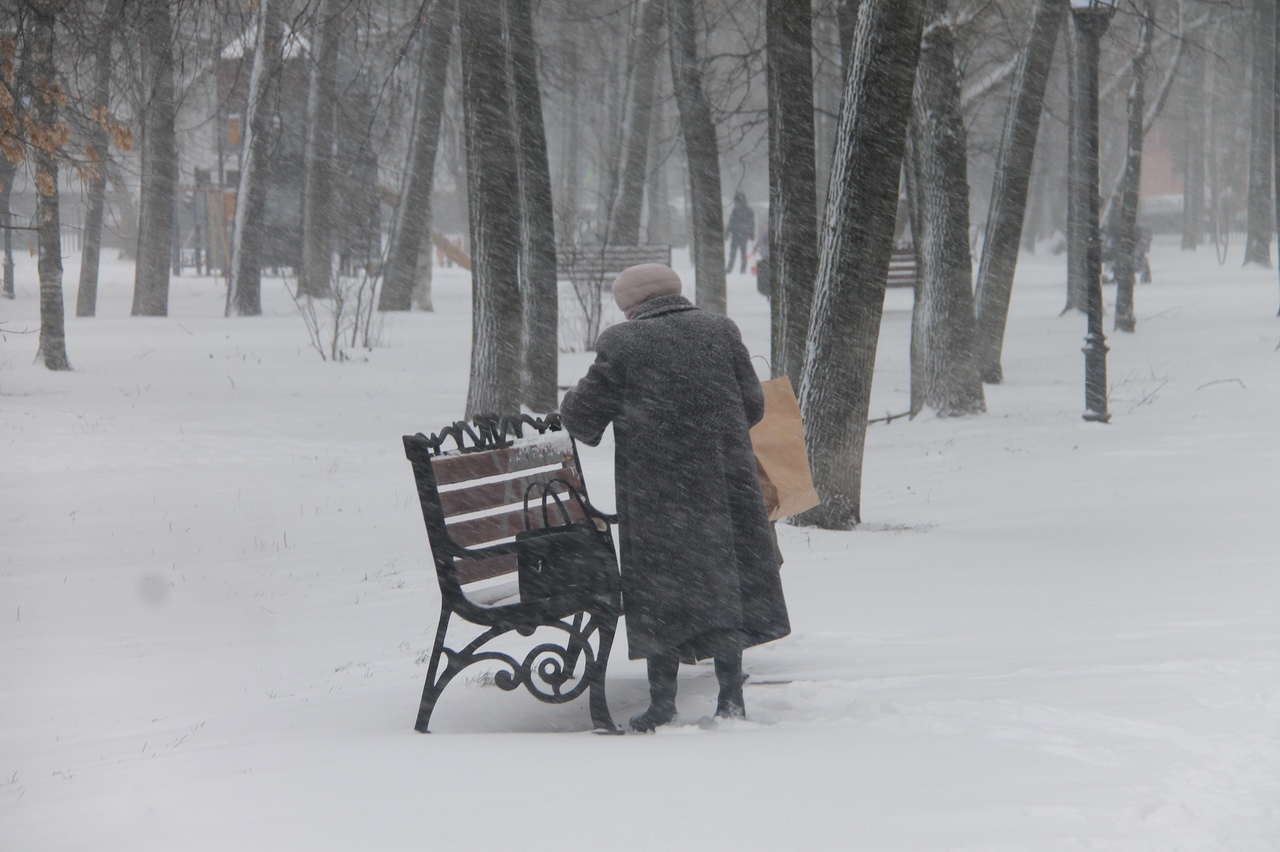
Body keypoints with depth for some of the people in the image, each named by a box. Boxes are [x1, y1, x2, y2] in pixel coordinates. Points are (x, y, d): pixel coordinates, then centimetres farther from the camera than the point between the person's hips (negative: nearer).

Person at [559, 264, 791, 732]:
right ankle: (731, 697, 12)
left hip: (655, 490, -3)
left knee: (660, 588, 5)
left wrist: (570, 404, 20)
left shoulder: (621, 343, -6)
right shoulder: (721, 330, 4)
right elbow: (752, 405, 7)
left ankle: (662, 699, 7)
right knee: (724, 579, 10)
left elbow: (583, 416, -3)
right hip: (723, 479, 3)